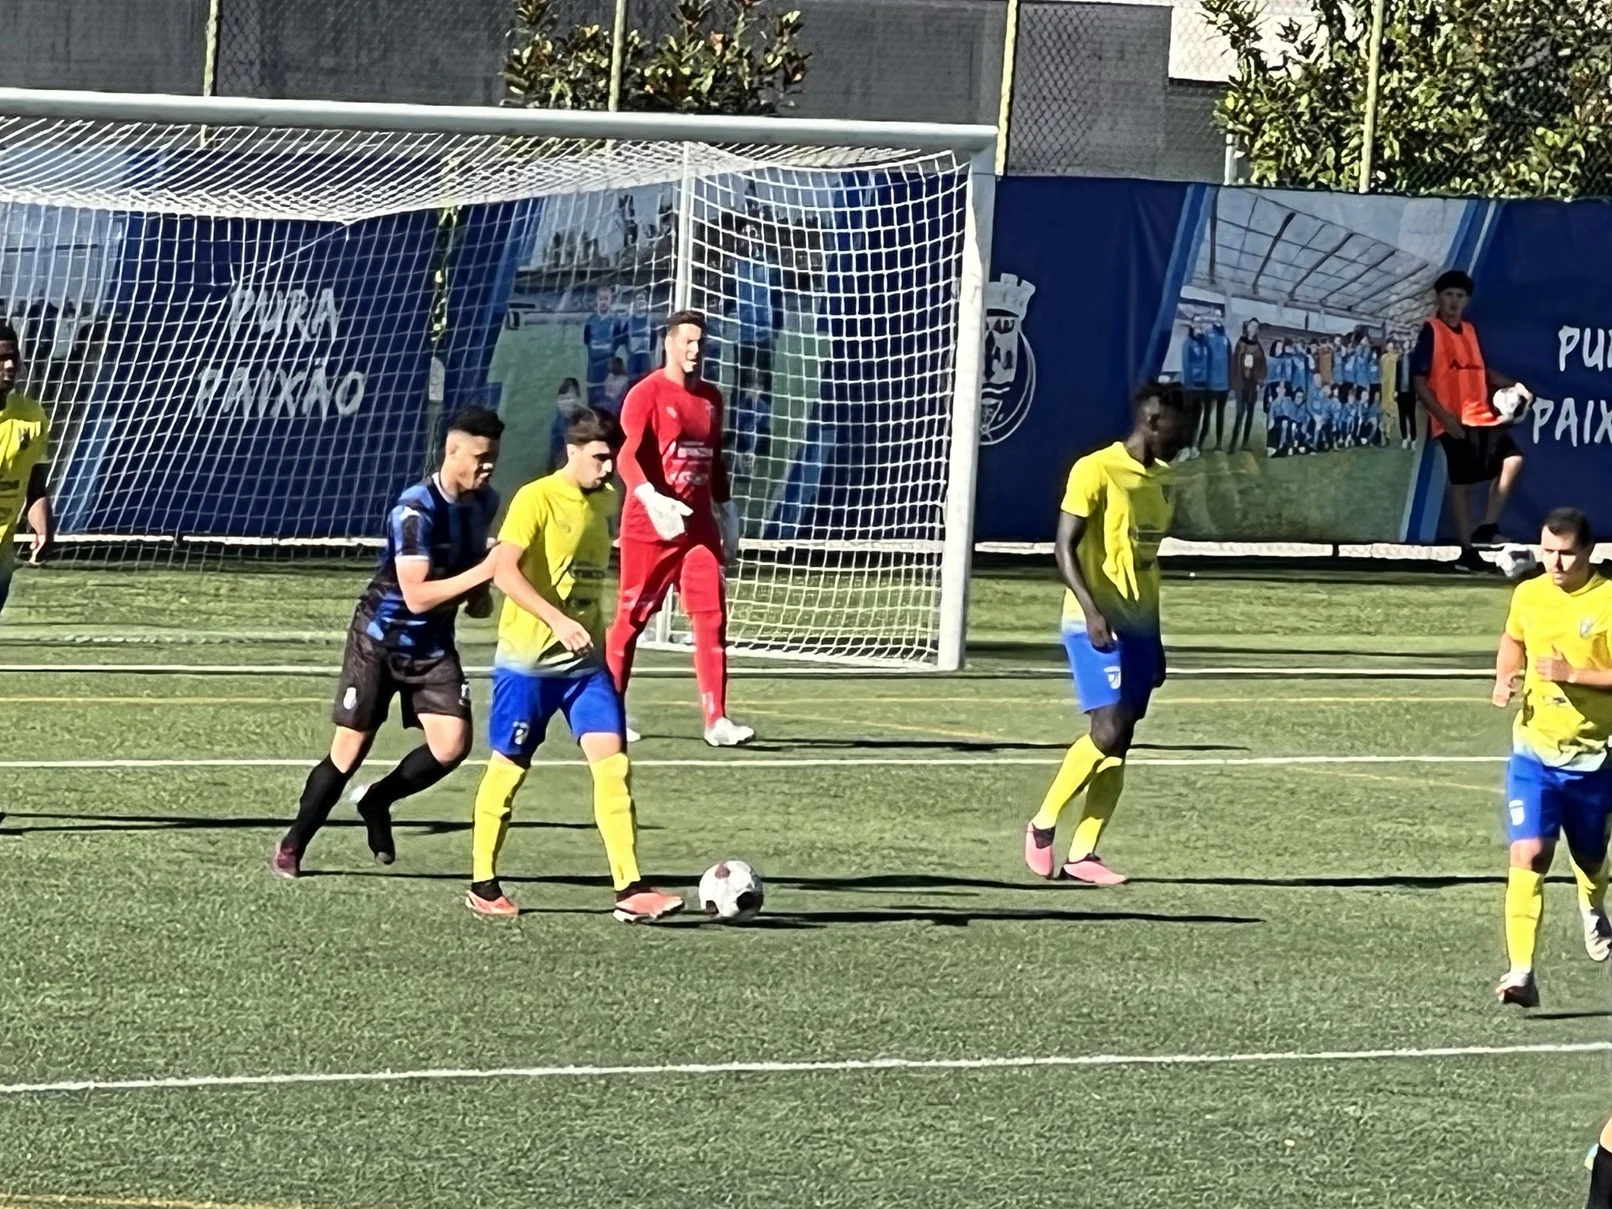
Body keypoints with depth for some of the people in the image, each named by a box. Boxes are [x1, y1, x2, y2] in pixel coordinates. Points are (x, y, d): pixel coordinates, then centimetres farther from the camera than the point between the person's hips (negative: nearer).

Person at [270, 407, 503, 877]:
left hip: (434, 645, 6)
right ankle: (292, 846, 15)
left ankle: (377, 801, 15)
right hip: (380, 639, -6)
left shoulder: (484, 503, -1)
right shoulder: (415, 510, -24)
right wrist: (482, 573, -34)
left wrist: (479, 596, 3)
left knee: (452, 744, -13)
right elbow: (417, 595, -30)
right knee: (349, 750, -3)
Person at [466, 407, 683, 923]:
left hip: (585, 662, 5)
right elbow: (505, 571, -24)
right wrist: (560, 623, -32)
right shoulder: (536, 499, -13)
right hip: (526, 660, -5)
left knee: (612, 762, -8)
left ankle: (630, 890, -13)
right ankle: (482, 885, 20)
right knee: (508, 769, 5)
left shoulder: (605, 500, 8)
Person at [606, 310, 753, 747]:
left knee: (712, 617, -5)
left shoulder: (710, 398, 13)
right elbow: (628, 456, -18)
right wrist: (652, 499, -32)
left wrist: (726, 511, 22)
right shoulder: (646, 395, -8)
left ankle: (716, 720, -7)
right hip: (648, 526, -5)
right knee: (631, 617, 3)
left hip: (699, 525, 5)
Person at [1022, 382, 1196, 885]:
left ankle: (1082, 854, 2)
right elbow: (1065, 547, -13)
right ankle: (1043, 825, 1)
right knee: (1109, 730, -16)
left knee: (1120, 744, 1)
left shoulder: (1161, 479, 15)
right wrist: (1091, 609, -27)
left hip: (1138, 624, 8)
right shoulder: (1096, 471, -10)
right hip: (1096, 624, -8)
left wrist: (1155, 640, 21)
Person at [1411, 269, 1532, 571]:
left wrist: (1513, 385, 12)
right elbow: (1419, 381, -9)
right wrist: (1443, 416, -18)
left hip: (1482, 416, 6)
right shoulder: (1431, 332, -5)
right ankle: (1468, 551, 3)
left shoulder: (1470, 330, 16)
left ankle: (1488, 527, -6)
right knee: (1461, 483, -3)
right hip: (1454, 422, -6)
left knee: (1512, 458, -10)